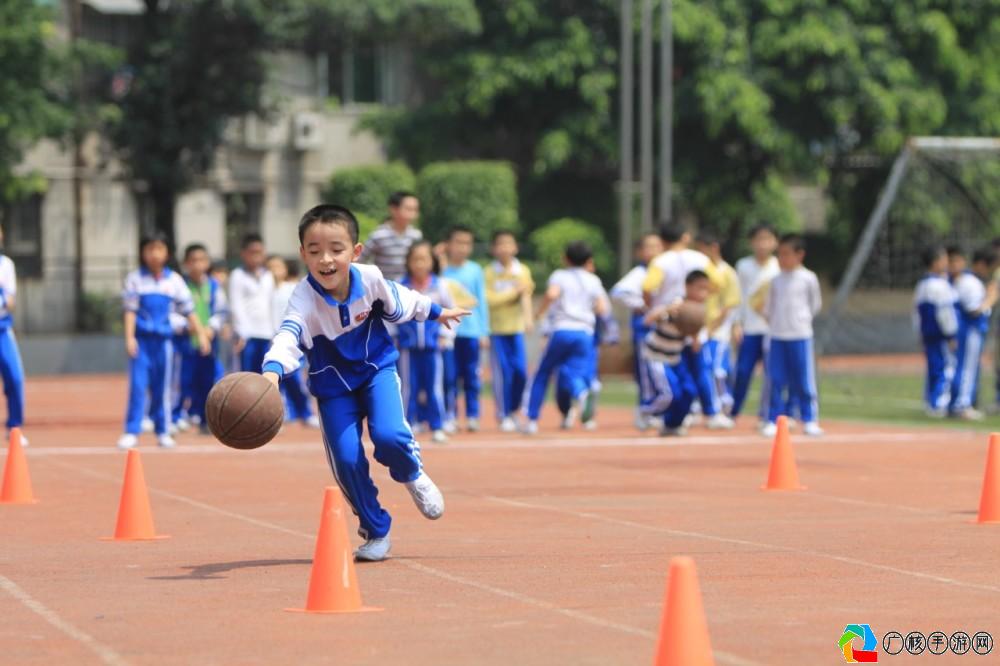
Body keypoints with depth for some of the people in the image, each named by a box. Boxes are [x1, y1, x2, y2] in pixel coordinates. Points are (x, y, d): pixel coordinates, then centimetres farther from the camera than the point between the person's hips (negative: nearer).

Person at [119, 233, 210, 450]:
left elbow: (188, 310, 8)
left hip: (163, 339, 2)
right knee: (137, 385, -8)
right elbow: (130, 310, -3)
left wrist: (201, 333, 4)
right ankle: (131, 432, -5)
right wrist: (129, 337, -12)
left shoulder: (174, 280, 6)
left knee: (161, 387, 7)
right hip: (141, 338, -2)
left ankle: (162, 432, 15)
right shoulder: (135, 279, 1)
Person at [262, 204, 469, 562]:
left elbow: (400, 302, 3)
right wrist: (272, 372, -68)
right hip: (334, 383, -1)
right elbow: (287, 336, -48)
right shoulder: (304, 298, -30)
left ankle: (413, 474, 14)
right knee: (346, 459, -10)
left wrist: (436, 312, 21)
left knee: (388, 435, -23)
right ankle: (376, 533, 13)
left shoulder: (370, 278, -20)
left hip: (376, 368, 1)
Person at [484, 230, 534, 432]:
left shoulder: (523, 271, 5)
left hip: (516, 328, 2)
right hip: (497, 329, -2)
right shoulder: (489, 273, -1)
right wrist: (515, 291, -12)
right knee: (502, 372, -5)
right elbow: (490, 299, -11)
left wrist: (528, 317, -23)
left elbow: (526, 296, -7)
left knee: (521, 371, -4)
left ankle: (514, 411, 16)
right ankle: (503, 416, 5)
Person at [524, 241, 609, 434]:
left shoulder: (559, 276, 7)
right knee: (576, 372, -2)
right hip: (585, 333, 1)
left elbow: (552, 294, -15)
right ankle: (581, 392, -40)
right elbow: (602, 309, 6)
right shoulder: (593, 280, 14)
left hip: (562, 330, -1)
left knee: (542, 374, 14)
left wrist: (539, 312, 0)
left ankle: (532, 420, 10)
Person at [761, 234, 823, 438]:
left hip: (800, 336, -3)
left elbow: (815, 304, 7)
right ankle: (774, 420, 8)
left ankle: (810, 420, 6)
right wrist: (772, 321, 7)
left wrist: (802, 319, 6)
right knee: (776, 380, 2)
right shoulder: (776, 280, 7)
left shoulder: (808, 279, -2)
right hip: (777, 336, 3)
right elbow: (768, 306, 16)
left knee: (804, 381, -1)